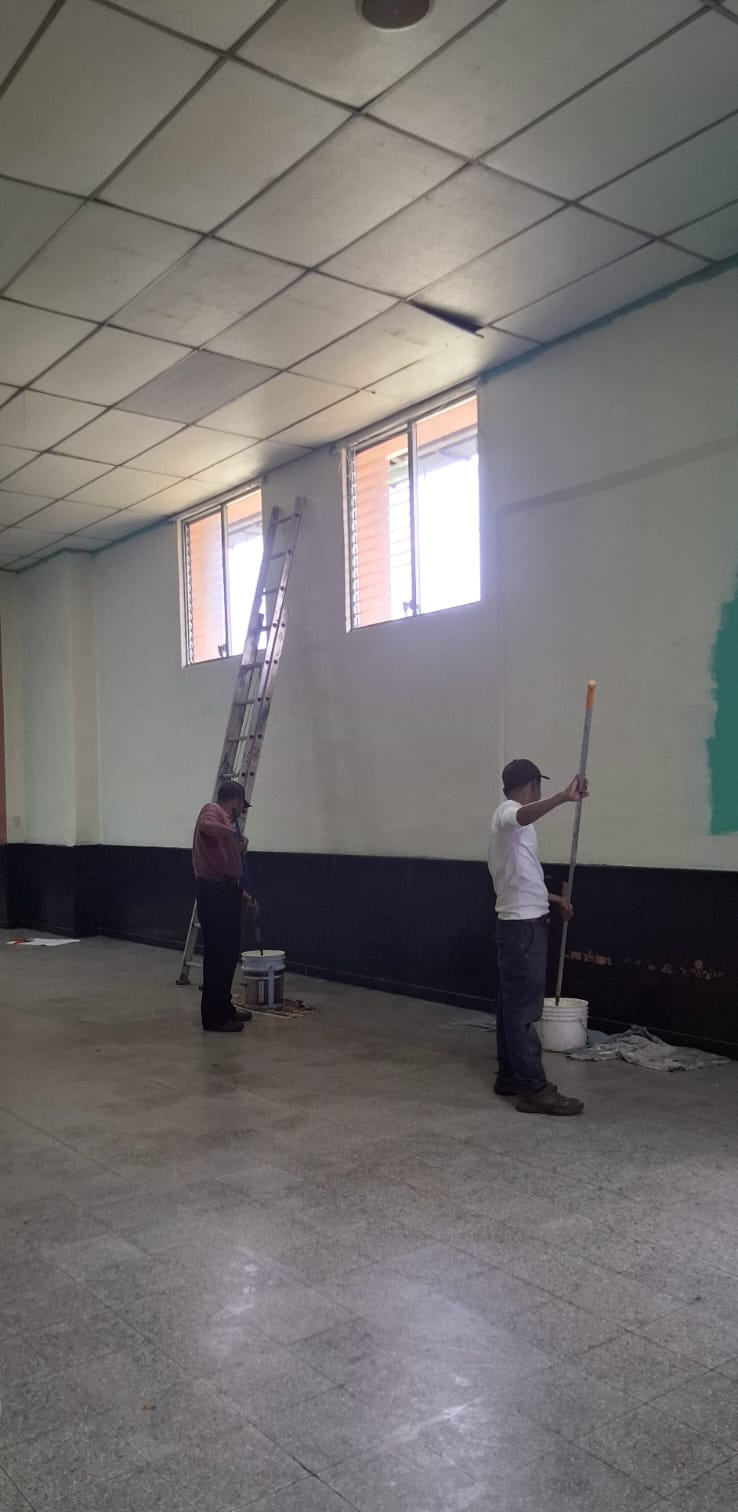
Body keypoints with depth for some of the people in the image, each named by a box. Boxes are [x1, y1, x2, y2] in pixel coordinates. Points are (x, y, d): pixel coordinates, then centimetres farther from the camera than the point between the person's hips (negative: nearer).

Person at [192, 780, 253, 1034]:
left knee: (229, 953, 17)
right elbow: (205, 826, -32)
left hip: (225, 891, 10)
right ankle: (213, 1017, -2)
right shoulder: (212, 810, -5)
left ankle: (223, 1008, 27)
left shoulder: (226, 821, 23)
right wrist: (235, 834, -19)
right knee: (217, 954, -7)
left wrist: (241, 892, 31)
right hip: (214, 892, -10)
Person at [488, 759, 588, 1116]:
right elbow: (526, 814, -41)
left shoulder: (511, 820, 19)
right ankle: (533, 1089, -5)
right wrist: (563, 797, -55)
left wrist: (552, 898, 27)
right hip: (522, 925, -11)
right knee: (523, 1008, -8)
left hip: (521, 922, 11)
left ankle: (510, 1076, 22)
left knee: (513, 1005, 14)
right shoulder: (507, 812, -13)